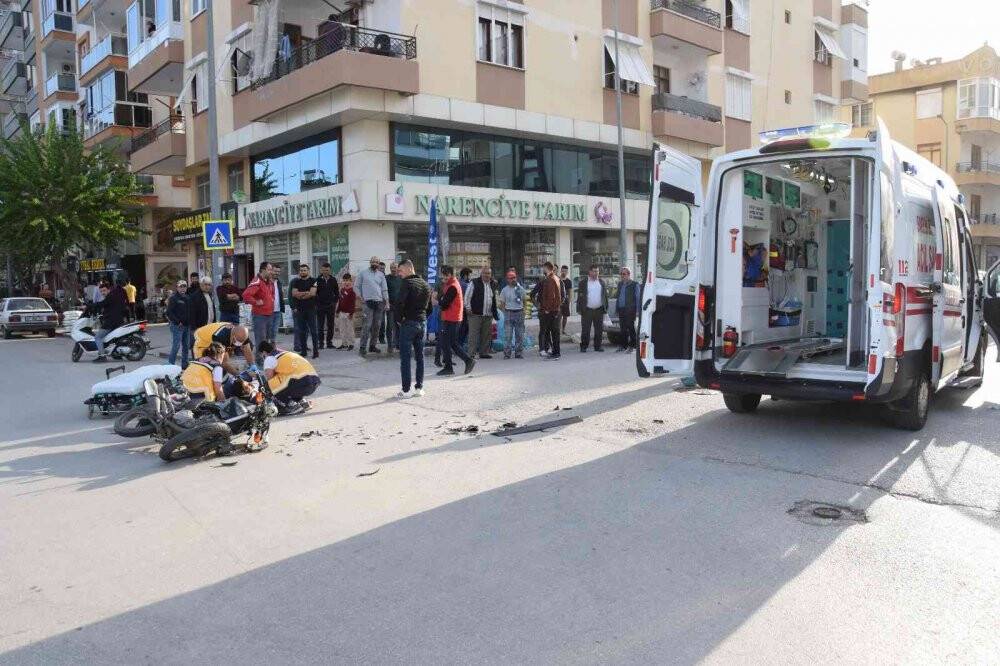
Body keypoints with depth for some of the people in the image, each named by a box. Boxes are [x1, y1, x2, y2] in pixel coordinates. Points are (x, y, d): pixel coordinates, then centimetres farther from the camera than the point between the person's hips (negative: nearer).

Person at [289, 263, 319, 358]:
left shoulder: (313, 281, 2)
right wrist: (306, 293, -8)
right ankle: (303, 350, 12)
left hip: (311, 308, -4)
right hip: (299, 309, 4)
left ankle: (316, 351, -4)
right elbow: (294, 293, -1)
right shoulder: (296, 282, 12)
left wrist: (300, 295, -5)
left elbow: (312, 293, -11)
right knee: (301, 331, 6)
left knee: (313, 330, -5)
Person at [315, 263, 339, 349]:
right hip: (320, 306, -2)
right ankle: (321, 342, 6)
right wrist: (317, 302, -6)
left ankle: (329, 342, 11)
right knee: (320, 326, 0)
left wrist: (335, 302, 3)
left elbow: (337, 292, 12)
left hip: (331, 306, 2)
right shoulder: (318, 280, 0)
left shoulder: (333, 280, 6)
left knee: (331, 325, 4)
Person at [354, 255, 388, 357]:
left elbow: (384, 289, 13)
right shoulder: (363, 273, 7)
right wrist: (360, 297, -3)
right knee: (367, 325, -13)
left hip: (379, 302, 4)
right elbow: (356, 287, 8)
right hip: (367, 302, -4)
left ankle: (373, 345, 16)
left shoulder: (381, 274, 14)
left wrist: (387, 301, 4)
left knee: (377, 325, 6)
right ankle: (363, 347, -12)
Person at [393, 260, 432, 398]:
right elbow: (430, 308, 15)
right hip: (423, 323, 7)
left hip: (408, 323, -7)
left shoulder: (406, 283, -12)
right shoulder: (426, 285, 12)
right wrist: (422, 317, 13)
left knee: (405, 357, -2)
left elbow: (398, 303, -23)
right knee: (420, 356, 12)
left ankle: (406, 390, -1)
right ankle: (419, 388, 15)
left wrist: (399, 319, -10)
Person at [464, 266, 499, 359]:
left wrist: (494, 312, 19)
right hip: (475, 314, -6)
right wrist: (468, 308, -8)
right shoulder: (474, 283, -3)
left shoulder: (493, 284, 14)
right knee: (473, 334, -6)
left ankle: (484, 352, 17)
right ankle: (471, 353, -5)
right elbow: (466, 296, -3)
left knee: (486, 335, 8)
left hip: (488, 315, 6)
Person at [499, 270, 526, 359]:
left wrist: (523, 310, 5)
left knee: (519, 335, 5)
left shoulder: (520, 288, 7)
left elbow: (524, 300, 15)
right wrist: (506, 311, -4)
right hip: (509, 313, -2)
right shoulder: (505, 290, 1)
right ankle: (507, 353, -2)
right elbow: (502, 303, 5)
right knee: (508, 335, -6)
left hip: (519, 312, 2)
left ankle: (519, 353, 13)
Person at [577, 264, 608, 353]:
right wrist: (579, 309, -7)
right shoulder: (583, 282, 2)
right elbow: (579, 296, -1)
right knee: (585, 330, -1)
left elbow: (605, 295, 13)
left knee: (599, 330, 5)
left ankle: (598, 346, 14)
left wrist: (605, 308, 7)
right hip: (587, 310, -3)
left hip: (599, 310, 3)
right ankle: (583, 346, 7)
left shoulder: (602, 282, 11)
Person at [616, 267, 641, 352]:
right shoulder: (620, 284, 17)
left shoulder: (634, 284, -2)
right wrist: (616, 308, 15)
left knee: (630, 327, -4)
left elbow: (637, 297, -4)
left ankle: (632, 345, 1)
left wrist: (637, 310, -10)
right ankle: (623, 345, 15)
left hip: (630, 309, -6)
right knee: (623, 328, 9)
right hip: (621, 309, 6)